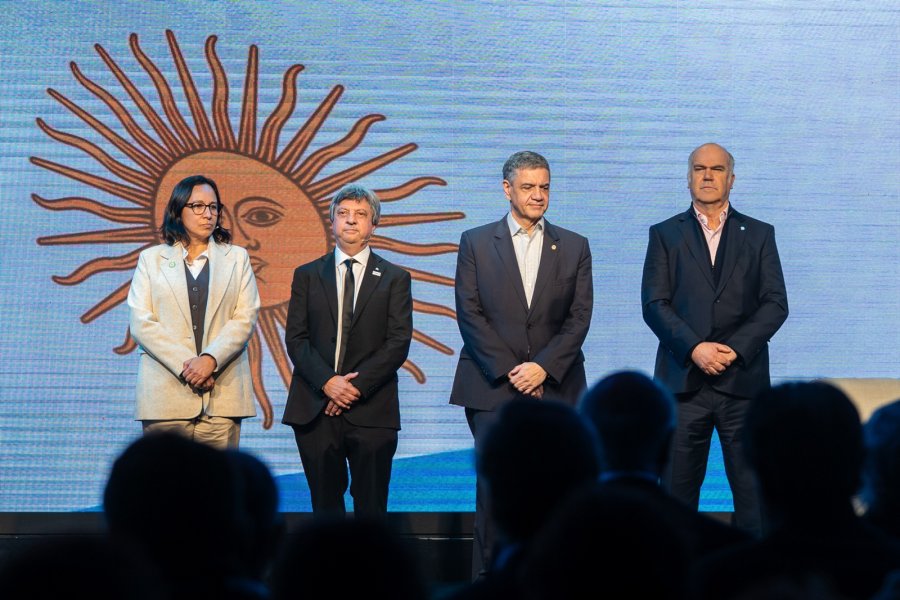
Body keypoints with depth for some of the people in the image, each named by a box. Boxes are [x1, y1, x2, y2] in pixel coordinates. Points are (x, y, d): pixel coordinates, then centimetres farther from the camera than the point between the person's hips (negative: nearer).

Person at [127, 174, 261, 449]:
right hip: (165, 395, -1)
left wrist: (211, 359, -12)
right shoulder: (152, 259, 12)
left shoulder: (237, 258, 16)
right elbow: (141, 324, 1)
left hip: (223, 395, 1)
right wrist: (184, 366, -10)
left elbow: (245, 319, 4)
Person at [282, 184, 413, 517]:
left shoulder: (394, 278, 7)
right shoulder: (307, 275, 11)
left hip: (371, 410, -1)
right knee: (325, 505, 5)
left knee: (371, 508, 0)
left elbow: (398, 342, -2)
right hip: (315, 409, 1)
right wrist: (327, 382, -12)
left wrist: (357, 385, -12)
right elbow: (295, 338, 3)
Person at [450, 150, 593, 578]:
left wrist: (543, 367, -9)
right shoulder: (475, 243, 6)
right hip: (492, 386, -1)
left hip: (554, 386, 1)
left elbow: (579, 318, 3)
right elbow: (470, 314, -1)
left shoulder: (574, 247, 10)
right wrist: (509, 371, -8)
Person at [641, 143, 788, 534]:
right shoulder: (665, 235, 10)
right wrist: (694, 348, -14)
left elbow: (775, 304, 3)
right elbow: (654, 304, 0)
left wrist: (735, 348, -11)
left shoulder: (759, 235, 12)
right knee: (678, 491, 2)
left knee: (754, 492, -1)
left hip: (743, 382, 0)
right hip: (683, 381, 0)